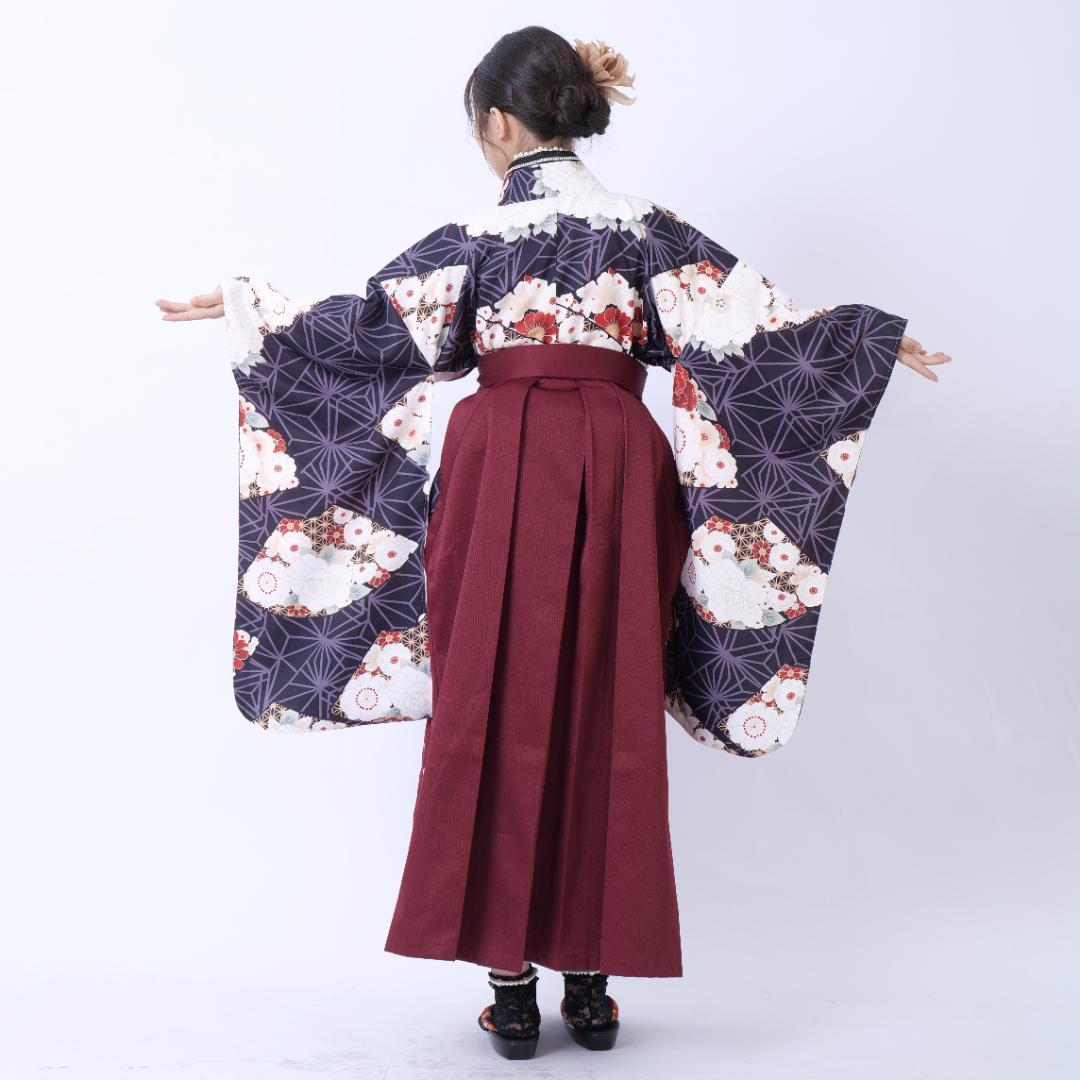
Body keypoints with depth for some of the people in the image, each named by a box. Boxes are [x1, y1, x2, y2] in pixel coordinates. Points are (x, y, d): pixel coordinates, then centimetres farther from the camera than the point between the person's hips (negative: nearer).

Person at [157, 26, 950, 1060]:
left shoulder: (480, 233, -1)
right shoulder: (645, 226, 5)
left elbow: (367, 325, -1)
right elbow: (751, 328, 3)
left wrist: (242, 308, 12)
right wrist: (874, 337, 15)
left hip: (504, 468, -2)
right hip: (617, 469, 3)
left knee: (496, 712, 5)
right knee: (606, 719, 7)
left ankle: (511, 982, 10)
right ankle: (592, 980, 15)